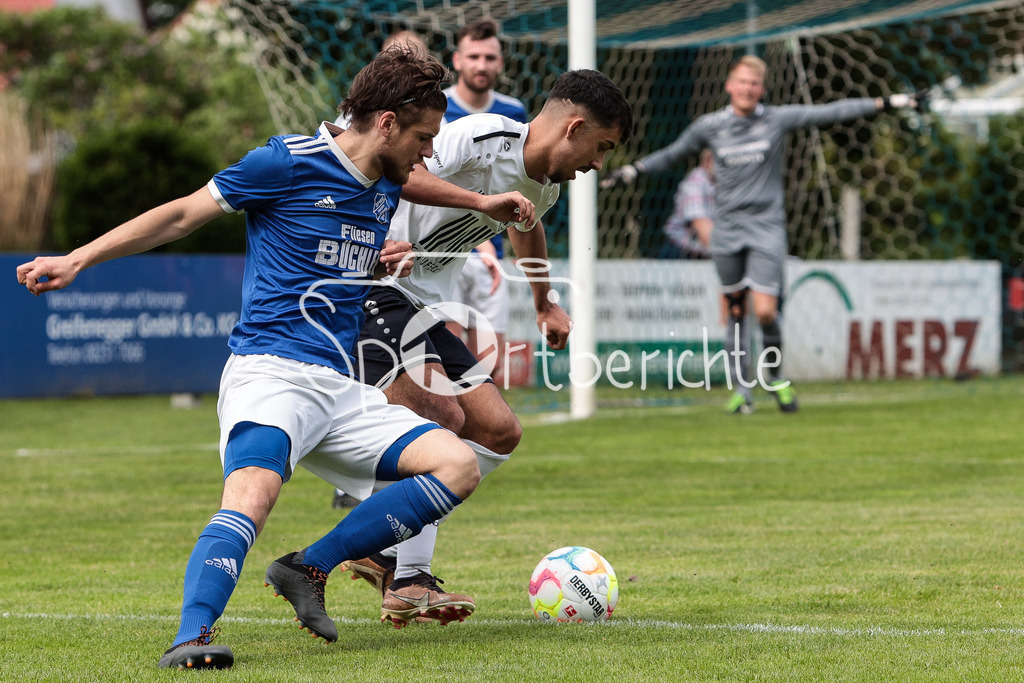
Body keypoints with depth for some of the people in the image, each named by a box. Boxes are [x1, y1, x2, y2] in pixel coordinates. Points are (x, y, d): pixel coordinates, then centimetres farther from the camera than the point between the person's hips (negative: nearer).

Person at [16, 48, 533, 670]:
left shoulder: (387, 188, 17)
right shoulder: (290, 162, -5)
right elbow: (183, 215, 1)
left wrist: (392, 262, 13)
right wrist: (78, 259, -2)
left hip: (342, 387, 7)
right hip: (271, 371, -7)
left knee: (459, 466, -7)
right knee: (253, 493, -34)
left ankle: (310, 569, -5)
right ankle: (193, 636, -45)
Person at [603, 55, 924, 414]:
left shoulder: (778, 119, 0)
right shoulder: (709, 126, 4)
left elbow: (830, 112, -1)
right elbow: (671, 155, 19)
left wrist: (888, 102, -3)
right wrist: (630, 171, 15)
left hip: (766, 227, -2)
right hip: (728, 229, 2)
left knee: (765, 311, -12)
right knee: (736, 311, 5)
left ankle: (775, 379, 11)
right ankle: (739, 388, 15)